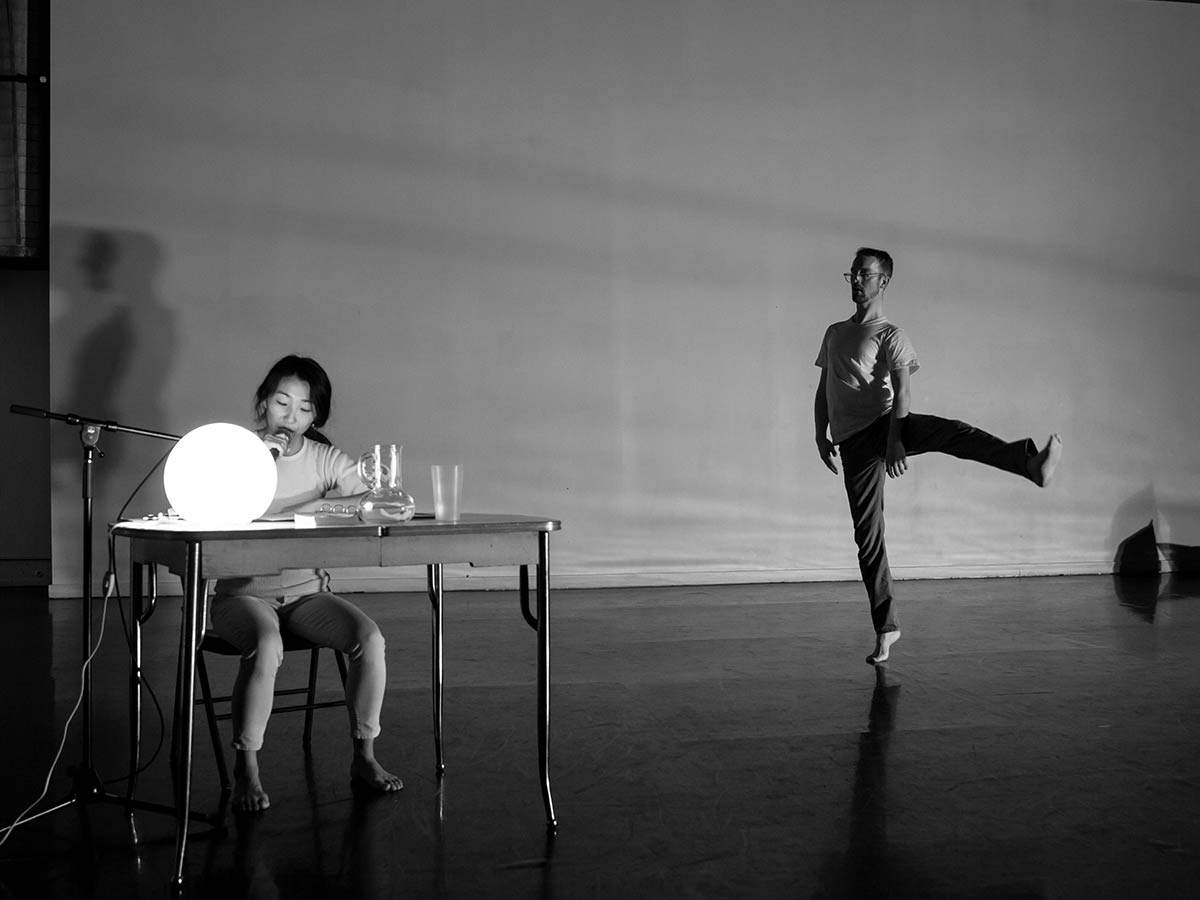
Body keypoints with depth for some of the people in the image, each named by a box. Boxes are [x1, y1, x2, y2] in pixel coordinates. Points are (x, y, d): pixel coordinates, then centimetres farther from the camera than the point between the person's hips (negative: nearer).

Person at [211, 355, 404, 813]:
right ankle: (246, 767, -18)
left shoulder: (327, 460, 4)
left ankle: (364, 755, -5)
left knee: (370, 638, -22)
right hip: (244, 591, -2)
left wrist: (318, 505, -20)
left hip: (306, 590, 3)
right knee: (266, 646, -35)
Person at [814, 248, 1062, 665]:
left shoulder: (891, 336, 4)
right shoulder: (834, 333, 20)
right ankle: (885, 627, 7)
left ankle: (1029, 462, -54)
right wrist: (821, 435, 7)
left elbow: (901, 392, -10)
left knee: (948, 431, -35)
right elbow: (823, 391, 22)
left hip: (886, 424, -3)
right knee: (867, 535, 0)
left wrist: (895, 441, -24)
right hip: (853, 442, 3)